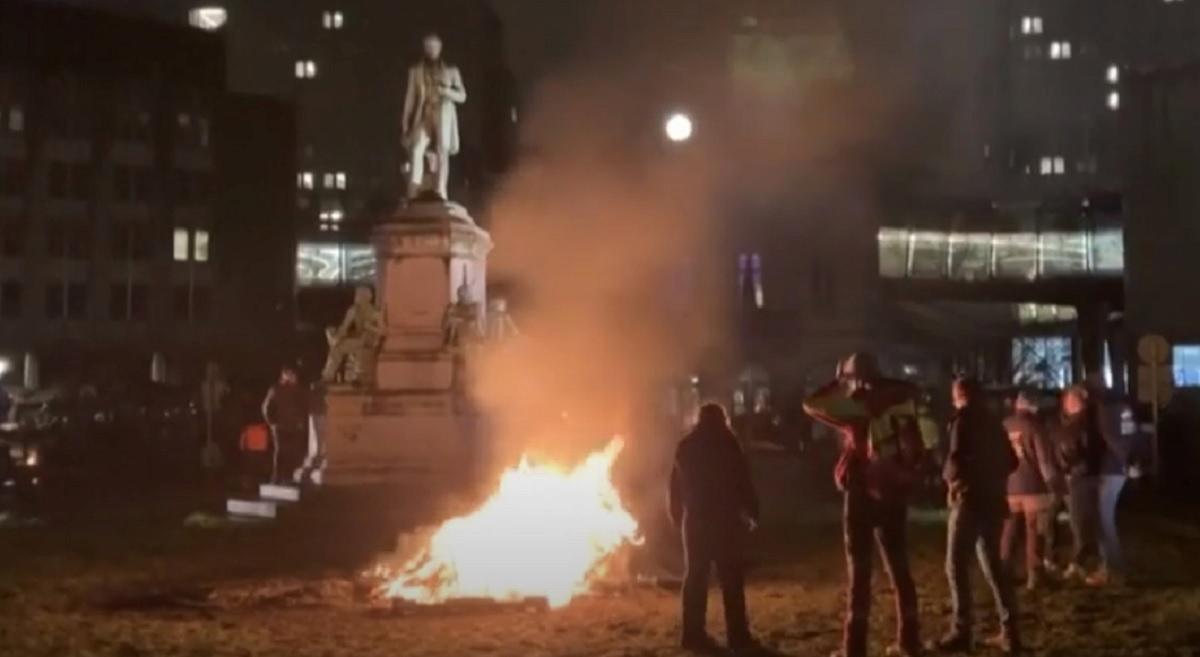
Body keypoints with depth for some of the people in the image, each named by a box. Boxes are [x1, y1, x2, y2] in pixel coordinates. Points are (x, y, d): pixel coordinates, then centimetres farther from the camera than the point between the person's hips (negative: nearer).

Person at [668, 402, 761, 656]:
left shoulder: (686, 447, 10)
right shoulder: (726, 443, -6)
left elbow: (676, 487, 12)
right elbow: (741, 481, -8)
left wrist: (678, 518, 19)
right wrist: (752, 512, 1)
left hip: (694, 519, 5)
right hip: (723, 518, -5)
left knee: (695, 578, 8)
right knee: (732, 579, -3)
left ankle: (694, 635, 7)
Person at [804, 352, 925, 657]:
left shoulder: (857, 407, -12)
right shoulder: (900, 402, 2)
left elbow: (811, 403, -4)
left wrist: (838, 383, 6)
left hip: (862, 495, -5)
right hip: (895, 493, 5)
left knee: (860, 572, -2)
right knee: (899, 568, 14)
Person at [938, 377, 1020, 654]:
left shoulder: (964, 419, -7)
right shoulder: (993, 421, 15)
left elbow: (957, 458, -18)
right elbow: (1011, 461, 19)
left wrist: (949, 476, 1)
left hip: (970, 498, -7)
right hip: (994, 499, 7)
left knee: (957, 565, -3)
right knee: (992, 564, 13)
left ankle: (961, 632, -7)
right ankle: (1009, 631, 9)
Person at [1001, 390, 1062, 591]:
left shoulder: (1004, 426, 7)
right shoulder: (1033, 426, -8)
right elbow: (1045, 459, -12)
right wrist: (1053, 485, -8)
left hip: (1009, 487, 5)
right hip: (1033, 486, -5)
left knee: (1009, 532, 13)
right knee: (1034, 532, 2)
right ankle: (1034, 576, 1)